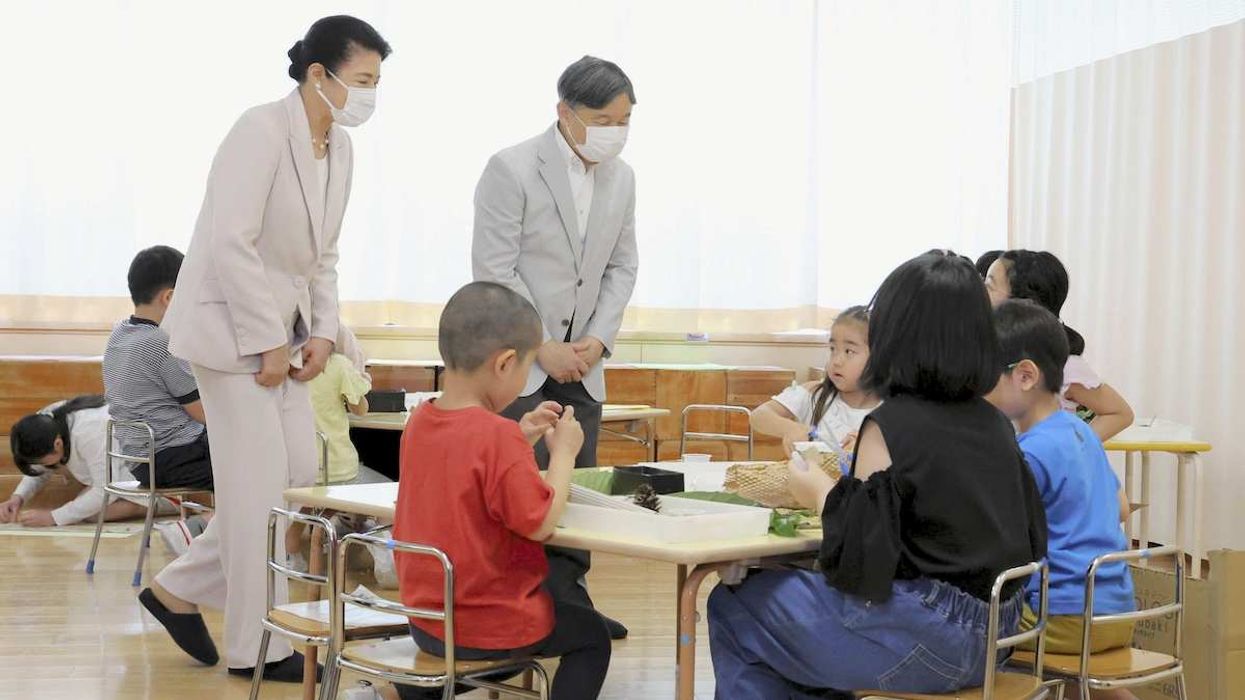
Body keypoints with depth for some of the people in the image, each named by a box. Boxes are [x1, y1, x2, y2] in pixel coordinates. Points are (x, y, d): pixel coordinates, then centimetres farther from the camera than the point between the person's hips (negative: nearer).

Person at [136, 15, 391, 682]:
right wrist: (268, 344, -19)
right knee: (261, 484, -5)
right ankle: (259, 647, 8)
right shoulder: (262, 131, -17)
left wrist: (322, 332, 3)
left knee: (301, 477, 7)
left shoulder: (339, 148, 8)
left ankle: (179, 591, 21)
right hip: (231, 326, -9)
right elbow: (232, 244, -22)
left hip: (284, 328, 9)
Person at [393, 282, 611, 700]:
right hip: (492, 626, -7)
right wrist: (563, 452, -10)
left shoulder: (419, 421, 0)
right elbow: (540, 523, -21)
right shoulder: (497, 435, -24)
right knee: (592, 635, 18)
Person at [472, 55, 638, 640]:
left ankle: (568, 600, 15)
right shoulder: (512, 169, -11)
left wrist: (599, 338, -3)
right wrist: (543, 346, -14)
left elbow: (622, 267, 11)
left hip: (580, 361, 6)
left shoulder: (621, 178, 7)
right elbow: (494, 268, -13)